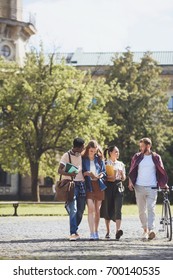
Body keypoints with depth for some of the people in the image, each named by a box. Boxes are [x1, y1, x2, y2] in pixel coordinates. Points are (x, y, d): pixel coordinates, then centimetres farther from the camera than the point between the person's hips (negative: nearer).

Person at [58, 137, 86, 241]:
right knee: (73, 209, -16)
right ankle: (73, 233, -19)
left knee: (80, 210, 6)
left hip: (82, 184, 6)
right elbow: (60, 170, -12)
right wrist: (69, 174, -30)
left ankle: (75, 230, 21)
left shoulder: (82, 156, 14)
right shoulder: (67, 156, -3)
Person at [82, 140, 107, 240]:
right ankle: (92, 233, -20)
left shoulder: (99, 159, 11)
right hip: (89, 186, -3)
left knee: (97, 210, 7)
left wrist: (100, 176, -8)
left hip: (99, 185, 3)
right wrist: (87, 173, -17)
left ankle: (96, 232, 17)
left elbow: (104, 171, 14)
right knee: (91, 209, -15)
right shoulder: (83, 159, 3)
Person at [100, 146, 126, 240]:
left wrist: (122, 174, -2)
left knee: (118, 208, -15)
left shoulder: (121, 164, 16)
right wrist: (108, 178, -14)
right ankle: (108, 232, 16)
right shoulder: (105, 163, 4)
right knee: (107, 209, 3)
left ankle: (118, 230, -28)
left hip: (118, 186, 2)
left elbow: (124, 178, 18)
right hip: (108, 186, -2)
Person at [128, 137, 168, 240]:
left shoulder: (156, 157, 4)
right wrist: (130, 181, -1)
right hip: (139, 187, 2)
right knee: (142, 210, 5)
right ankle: (145, 230, 16)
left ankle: (151, 230, -23)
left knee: (151, 208, -15)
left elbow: (161, 171, 10)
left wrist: (164, 183, 8)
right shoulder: (137, 157, 7)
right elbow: (132, 171, 11)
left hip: (152, 187, -2)